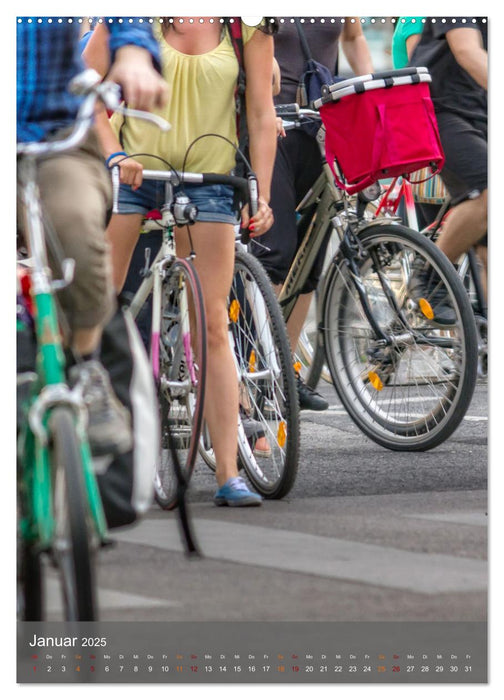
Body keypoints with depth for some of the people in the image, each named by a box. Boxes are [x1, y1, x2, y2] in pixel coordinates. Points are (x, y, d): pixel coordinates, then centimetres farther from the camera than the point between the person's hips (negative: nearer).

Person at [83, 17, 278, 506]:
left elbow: (261, 116, 1)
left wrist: (261, 196, -5)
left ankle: (228, 475, -3)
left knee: (213, 326, -3)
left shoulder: (249, 26, -2)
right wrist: (114, 153, -17)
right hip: (130, 171, 0)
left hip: (207, 180, 0)